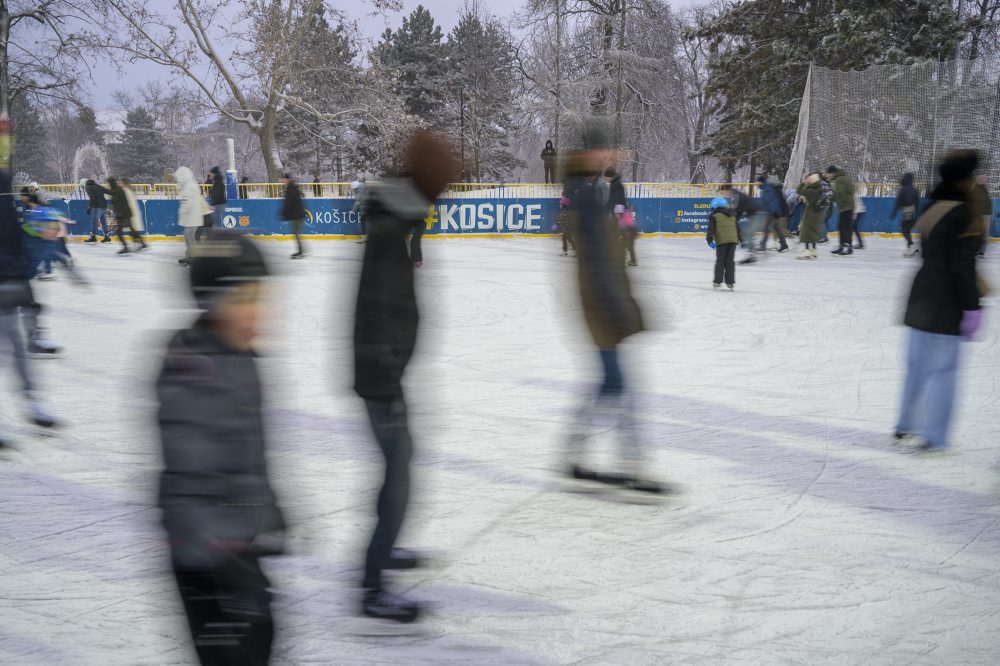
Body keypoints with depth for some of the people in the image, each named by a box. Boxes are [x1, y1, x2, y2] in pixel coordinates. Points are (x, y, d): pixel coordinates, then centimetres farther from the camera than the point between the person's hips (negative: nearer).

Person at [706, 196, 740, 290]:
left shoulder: (714, 215, 3)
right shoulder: (733, 214, 19)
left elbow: (711, 228, -7)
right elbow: (738, 227, 22)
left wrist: (709, 239, -9)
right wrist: (741, 239, 27)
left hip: (721, 240, -4)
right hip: (733, 240, 4)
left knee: (720, 261, 6)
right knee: (730, 261, 9)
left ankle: (718, 281, 5)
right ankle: (730, 282, 9)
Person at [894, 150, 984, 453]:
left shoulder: (935, 208, 11)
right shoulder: (963, 213, -15)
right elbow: (962, 265, -19)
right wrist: (972, 307, -16)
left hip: (922, 296, 9)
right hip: (946, 303, -9)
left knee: (918, 364, 16)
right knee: (943, 368, -1)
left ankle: (906, 426, 26)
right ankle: (934, 436, 3)